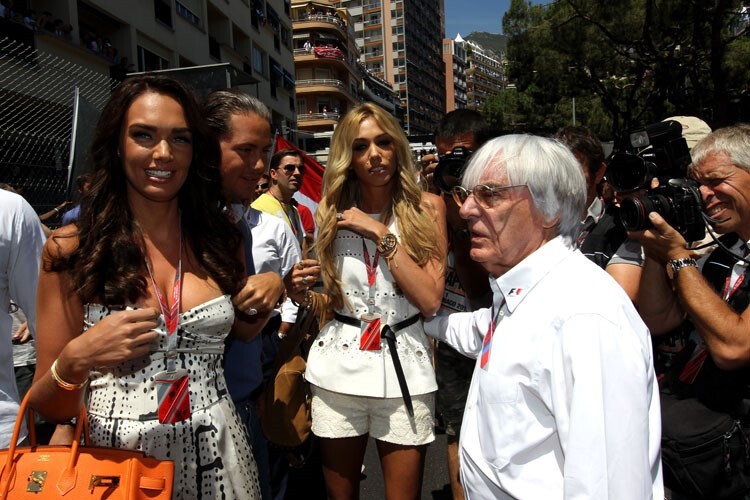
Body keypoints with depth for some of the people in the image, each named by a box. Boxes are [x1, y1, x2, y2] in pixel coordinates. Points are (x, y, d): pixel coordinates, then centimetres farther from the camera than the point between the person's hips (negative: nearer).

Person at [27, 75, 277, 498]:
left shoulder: (220, 240, -2)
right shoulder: (72, 248, -10)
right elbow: (50, 408, -5)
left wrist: (259, 310, -5)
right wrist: (76, 359, -24)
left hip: (216, 453, 3)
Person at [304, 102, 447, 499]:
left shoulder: (426, 208, -3)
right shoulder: (332, 212, 3)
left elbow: (430, 301, -14)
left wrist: (381, 234, -16)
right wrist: (301, 290, -6)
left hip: (404, 366, -1)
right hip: (337, 368, 2)